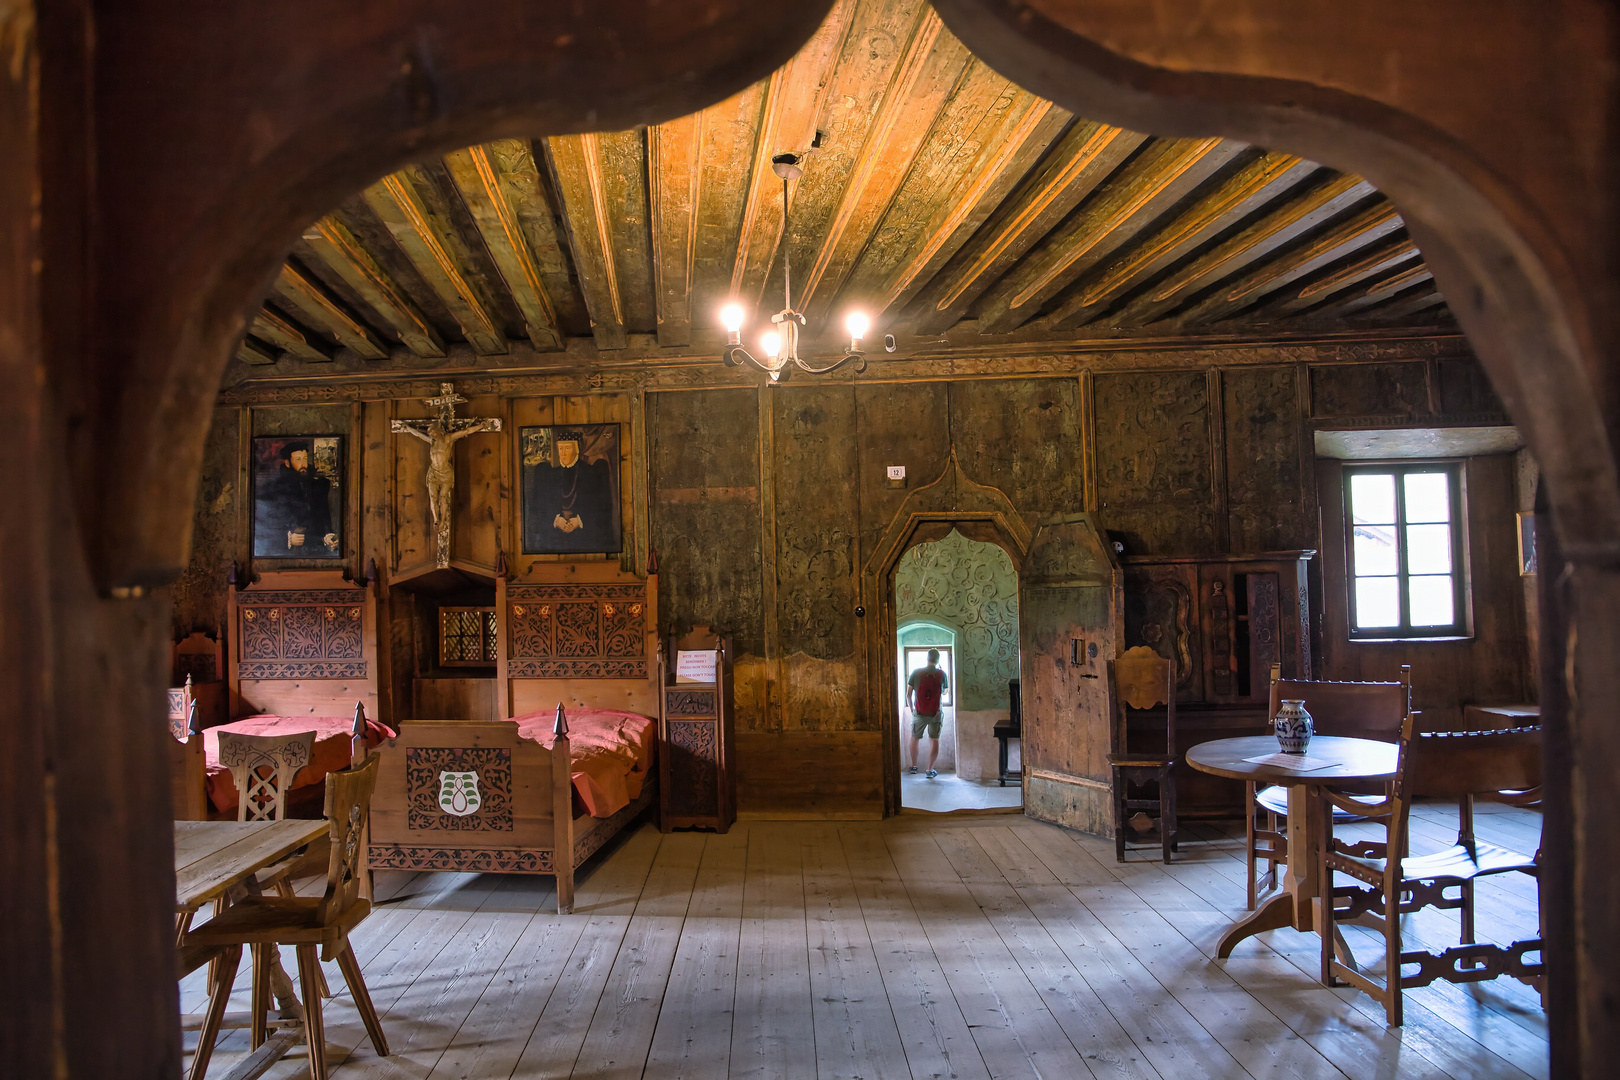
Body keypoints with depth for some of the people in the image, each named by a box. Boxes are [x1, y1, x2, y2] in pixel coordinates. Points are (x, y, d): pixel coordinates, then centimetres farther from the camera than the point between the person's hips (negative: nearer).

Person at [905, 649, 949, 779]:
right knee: (934, 740, 8)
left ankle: (913, 766, 28)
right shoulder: (942, 674, -3)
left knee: (914, 738, 18)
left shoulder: (916, 673, -4)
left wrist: (911, 709, 12)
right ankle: (930, 770, 5)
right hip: (935, 713, 0)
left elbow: (908, 694, -2)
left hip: (919, 713, 0)